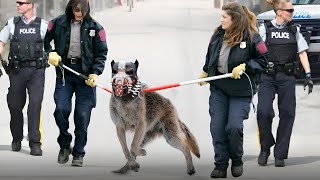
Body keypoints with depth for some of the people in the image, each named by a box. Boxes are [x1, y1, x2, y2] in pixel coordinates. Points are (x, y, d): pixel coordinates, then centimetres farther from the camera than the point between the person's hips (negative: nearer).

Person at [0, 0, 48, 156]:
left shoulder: (42, 25, 4)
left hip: (36, 71, -2)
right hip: (17, 70, 2)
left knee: (35, 105, -13)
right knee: (15, 105, 7)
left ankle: (35, 143, -12)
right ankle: (16, 139, 27)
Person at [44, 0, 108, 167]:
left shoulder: (95, 27, 1)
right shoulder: (58, 23, 3)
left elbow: (101, 53, 2)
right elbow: (44, 39, 14)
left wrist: (95, 73, -10)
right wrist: (50, 53, -3)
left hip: (85, 73, -1)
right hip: (64, 71, 1)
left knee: (82, 115, -1)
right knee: (61, 109, -10)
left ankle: (78, 153, 10)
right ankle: (64, 145, 13)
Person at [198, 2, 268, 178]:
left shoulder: (251, 37, -12)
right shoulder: (218, 35, 3)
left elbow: (262, 60, -7)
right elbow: (210, 56, 21)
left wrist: (244, 67, -18)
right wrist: (204, 72, 25)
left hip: (241, 91, -5)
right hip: (218, 88, 5)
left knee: (234, 127, -13)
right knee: (217, 128, 0)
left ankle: (237, 160, 12)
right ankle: (220, 165, 10)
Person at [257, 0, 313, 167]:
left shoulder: (294, 30, 10)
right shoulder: (265, 29, 2)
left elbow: (302, 53, 9)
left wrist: (308, 75, 1)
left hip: (287, 78, 3)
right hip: (268, 77, -3)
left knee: (287, 114, -1)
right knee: (263, 111, -16)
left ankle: (280, 155, 6)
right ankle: (265, 148, 6)